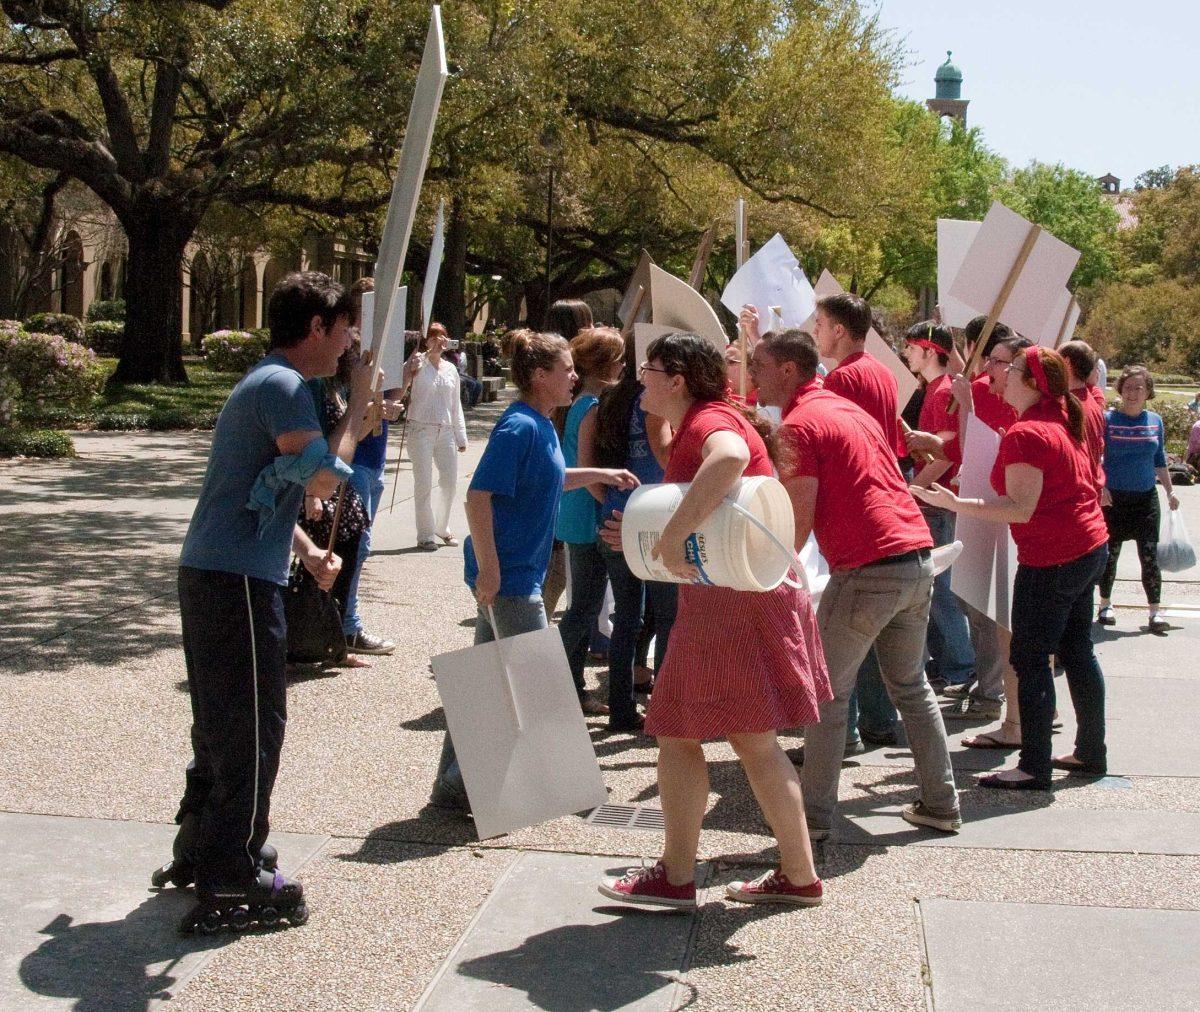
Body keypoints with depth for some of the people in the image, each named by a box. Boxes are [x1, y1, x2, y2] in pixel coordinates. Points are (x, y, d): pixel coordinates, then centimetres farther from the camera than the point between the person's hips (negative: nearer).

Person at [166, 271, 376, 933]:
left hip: (211, 573, 10)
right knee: (253, 726, -4)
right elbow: (322, 478, -23)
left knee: (222, 721, 20)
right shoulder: (282, 386, -13)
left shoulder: (265, 383, 20)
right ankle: (230, 885, 2)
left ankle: (200, 848, 32)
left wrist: (308, 552, 13)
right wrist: (358, 406, -10)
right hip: (238, 580, -10)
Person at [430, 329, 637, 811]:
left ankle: (454, 785, 22)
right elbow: (478, 496, -23)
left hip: (512, 573, 10)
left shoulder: (541, 425, 11)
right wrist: (489, 568, -25)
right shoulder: (519, 427, -18)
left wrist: (600, 474, 21)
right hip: (508, 574, -10)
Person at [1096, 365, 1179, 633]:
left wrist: (1170, 491, 15)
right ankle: (1105, 604, 23)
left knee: (1149, 556, 0)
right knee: (1110, 554, 8)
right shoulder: (1107, 419, -5)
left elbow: (1160, 460, 15)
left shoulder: (1155, 421, 6)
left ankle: (1155, 611, 4)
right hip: (1113, 498, -2)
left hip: (1146, 498, 2)